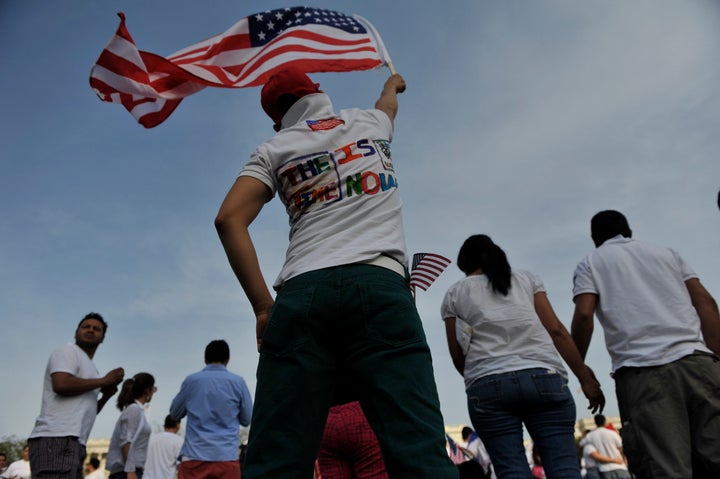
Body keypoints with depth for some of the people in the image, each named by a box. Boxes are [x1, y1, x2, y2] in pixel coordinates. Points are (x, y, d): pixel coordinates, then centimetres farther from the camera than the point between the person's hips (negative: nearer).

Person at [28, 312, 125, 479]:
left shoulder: (89, 367, 28)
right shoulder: (68, 351, 3)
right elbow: (61, 385, -17)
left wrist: (106, 396, 13)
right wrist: (103, 380, -7)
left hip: (73, 442, 10)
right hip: (56, 439, -10)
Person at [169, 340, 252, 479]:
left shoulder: (191, 380, 4)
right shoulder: (237, 382, 1)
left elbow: (175, 413, 18)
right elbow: (247, 419, 9)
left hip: (194, 455, 1)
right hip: (227, 457, -1)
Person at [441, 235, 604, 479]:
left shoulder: (455, 293, 18)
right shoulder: (527, 278, 21)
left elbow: (457, 356, 14)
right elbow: (556, 330, 10)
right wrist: (586, 379, 12)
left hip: (488, 385, -1)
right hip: (543, 377, 1)